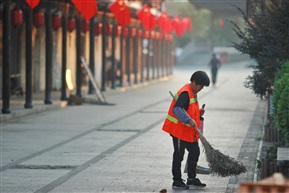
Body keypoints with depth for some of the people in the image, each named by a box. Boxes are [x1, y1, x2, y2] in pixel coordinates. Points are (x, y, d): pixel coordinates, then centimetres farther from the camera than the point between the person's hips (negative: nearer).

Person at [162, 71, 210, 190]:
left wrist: (198, 113, 6)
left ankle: (191, 179, 21)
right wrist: (189, 120, -42)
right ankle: (177, 181, 8)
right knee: (178, 155, -1)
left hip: (188, 131, 10)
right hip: (179, 130, -10)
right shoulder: (185, 93, -20)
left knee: (195, 152, 12)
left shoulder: (193, 93, 12)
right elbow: (176, 109, -33)